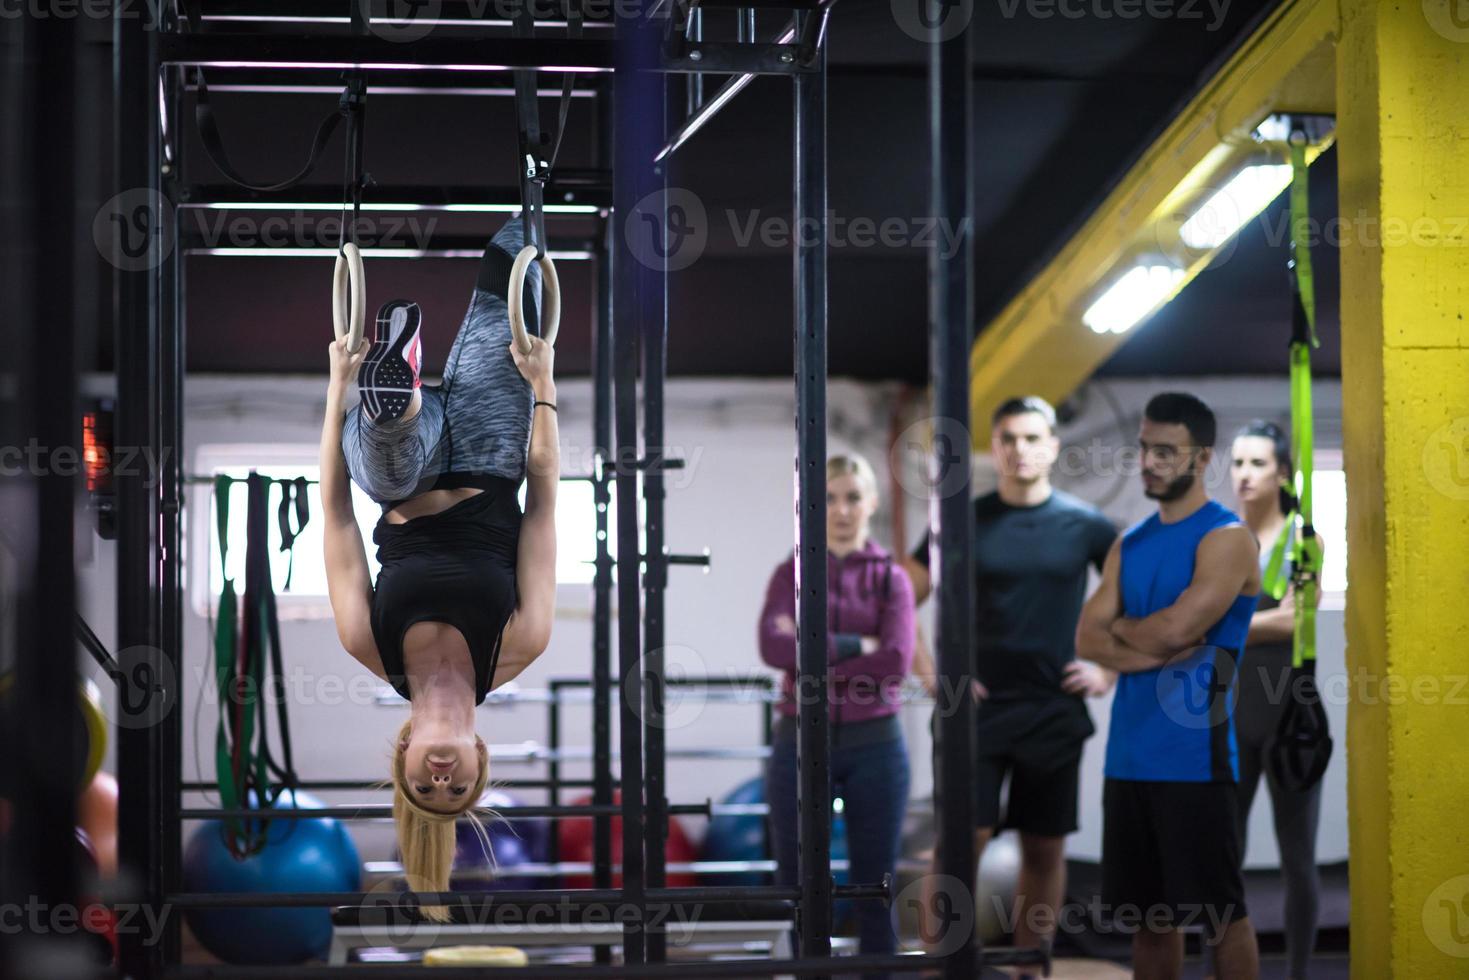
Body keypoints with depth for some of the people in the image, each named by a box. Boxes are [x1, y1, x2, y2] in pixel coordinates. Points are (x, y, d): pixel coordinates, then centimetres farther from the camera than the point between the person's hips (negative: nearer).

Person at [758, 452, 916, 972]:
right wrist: (856, 646, -14)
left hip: (873, 743, 0)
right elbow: (775, 647, -14)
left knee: (875, 889, 5)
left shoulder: (891, 578, 5)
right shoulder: (791, 573, 5)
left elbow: (897, 661, -13)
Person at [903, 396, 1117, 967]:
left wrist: (1112, 670, 1)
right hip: (978, 707, -1)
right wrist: (925, 670, -2)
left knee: (1045, 850, 6)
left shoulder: (1085, 525, 3)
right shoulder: (965, 522, 2)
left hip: (1055, 711, 1)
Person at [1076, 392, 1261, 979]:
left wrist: (1121, 627, 1)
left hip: (1193, 759, -7)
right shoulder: (1130, 545, 14)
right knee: (1147, 913, 12)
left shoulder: (1226, 539, -7)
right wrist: (1157, 647, -11)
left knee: (1221, 914, -1)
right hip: (1128, 758, 7)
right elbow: (1087, 640, 6)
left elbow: (1174, 629, -18)